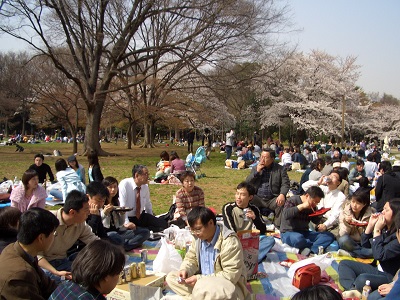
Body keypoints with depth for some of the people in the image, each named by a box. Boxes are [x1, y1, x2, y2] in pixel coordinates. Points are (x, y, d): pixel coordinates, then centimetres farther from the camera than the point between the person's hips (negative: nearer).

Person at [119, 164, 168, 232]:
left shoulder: (145, 187, 1)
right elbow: (122, 205, -25)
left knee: (163, 224, -13)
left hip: (141, 216, 6)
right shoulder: (124, 184, -17)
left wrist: (152, 220, 14)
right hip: (128, 218, -6)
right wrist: (126, 222, -35)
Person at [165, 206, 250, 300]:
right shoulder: (198, 237, 0)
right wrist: (184, 270, -12)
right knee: (171, 277, -2)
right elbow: (191, 259, 12)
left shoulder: (229, 241, -22)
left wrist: (200, 278, -25)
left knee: (203, 287, -40)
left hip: (230, 286, -8)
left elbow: (231, 275, -24)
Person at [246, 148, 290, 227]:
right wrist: (257, 171, -7)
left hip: (273, 199, -2)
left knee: (281, 203, -32)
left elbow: (285, 184, -3)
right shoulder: (255, 168, 13)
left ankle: (278, 226, -20)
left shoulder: (280, 169, 5)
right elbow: (247, 183, 6)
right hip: (257, 198, 2)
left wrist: (282, 194, -24)